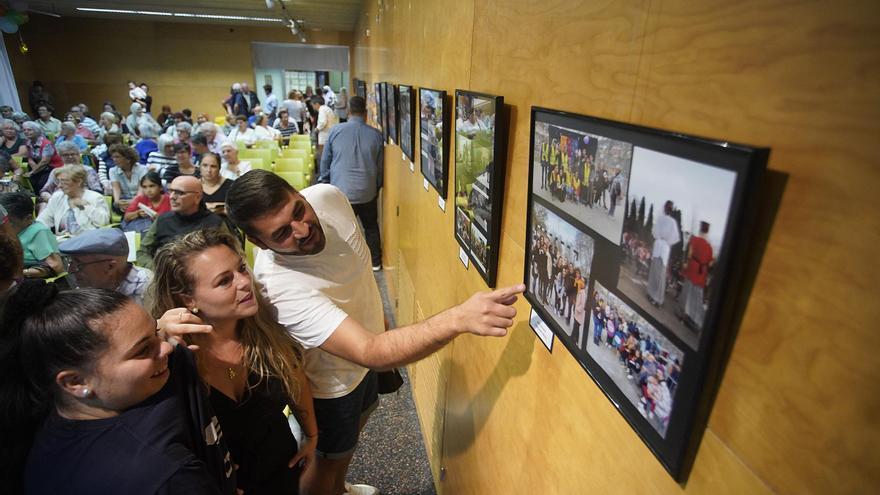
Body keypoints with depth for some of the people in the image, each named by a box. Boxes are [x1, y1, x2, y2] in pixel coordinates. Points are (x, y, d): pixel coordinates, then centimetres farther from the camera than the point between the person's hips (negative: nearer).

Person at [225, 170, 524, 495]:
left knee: (357, 419, 31)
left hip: (366, 335, 7)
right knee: (330, 457, 19)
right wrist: (459, 318, -61)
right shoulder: (280, 286, -43)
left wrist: (380, 317, 9)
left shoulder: (328, 196, -22)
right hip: (332, 381, -7)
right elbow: (369, 353, -50)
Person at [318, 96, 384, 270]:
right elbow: (380, 165, 5)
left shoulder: (335, 131, -4)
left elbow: (325, 161, 3)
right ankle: (375, 262, 27)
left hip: (341, 191, -1)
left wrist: (324, 184, 15)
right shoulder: (376, 134, -3)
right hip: (368, 192, 1)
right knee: (371, 226, 18)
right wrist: (377, 186, 20)